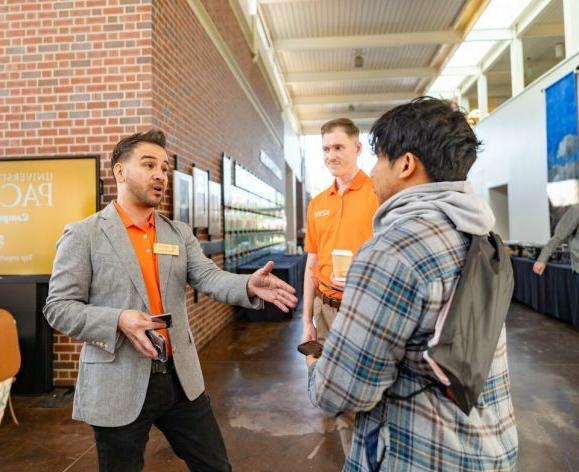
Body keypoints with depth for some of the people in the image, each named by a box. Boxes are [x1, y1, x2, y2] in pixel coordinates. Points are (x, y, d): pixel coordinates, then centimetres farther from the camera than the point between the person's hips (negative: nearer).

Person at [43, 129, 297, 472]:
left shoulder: (180, 233, 7)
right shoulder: (83, 235, -6)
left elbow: (208, 276, -6)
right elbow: (58, 307, -6)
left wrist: (249, 285, -27)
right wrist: (119, 320, -24)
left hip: (181, 378, 4)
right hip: (119, 385, -3)